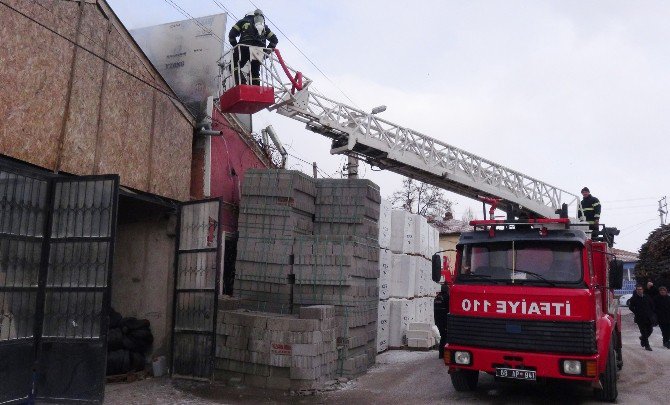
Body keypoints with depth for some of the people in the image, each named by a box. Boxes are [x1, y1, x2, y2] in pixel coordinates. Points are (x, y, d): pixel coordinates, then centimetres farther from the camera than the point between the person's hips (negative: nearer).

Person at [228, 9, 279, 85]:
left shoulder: (243, 21, 23)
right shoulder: (264, 26, 32)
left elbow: (232, 34, 11)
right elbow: (274, 39, 25)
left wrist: (236, 47, 17)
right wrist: (267, 51, 23)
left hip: (245, 48, -3)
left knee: (235, 66, 5)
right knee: (255, 72, 12)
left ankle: (241, 83, -19)